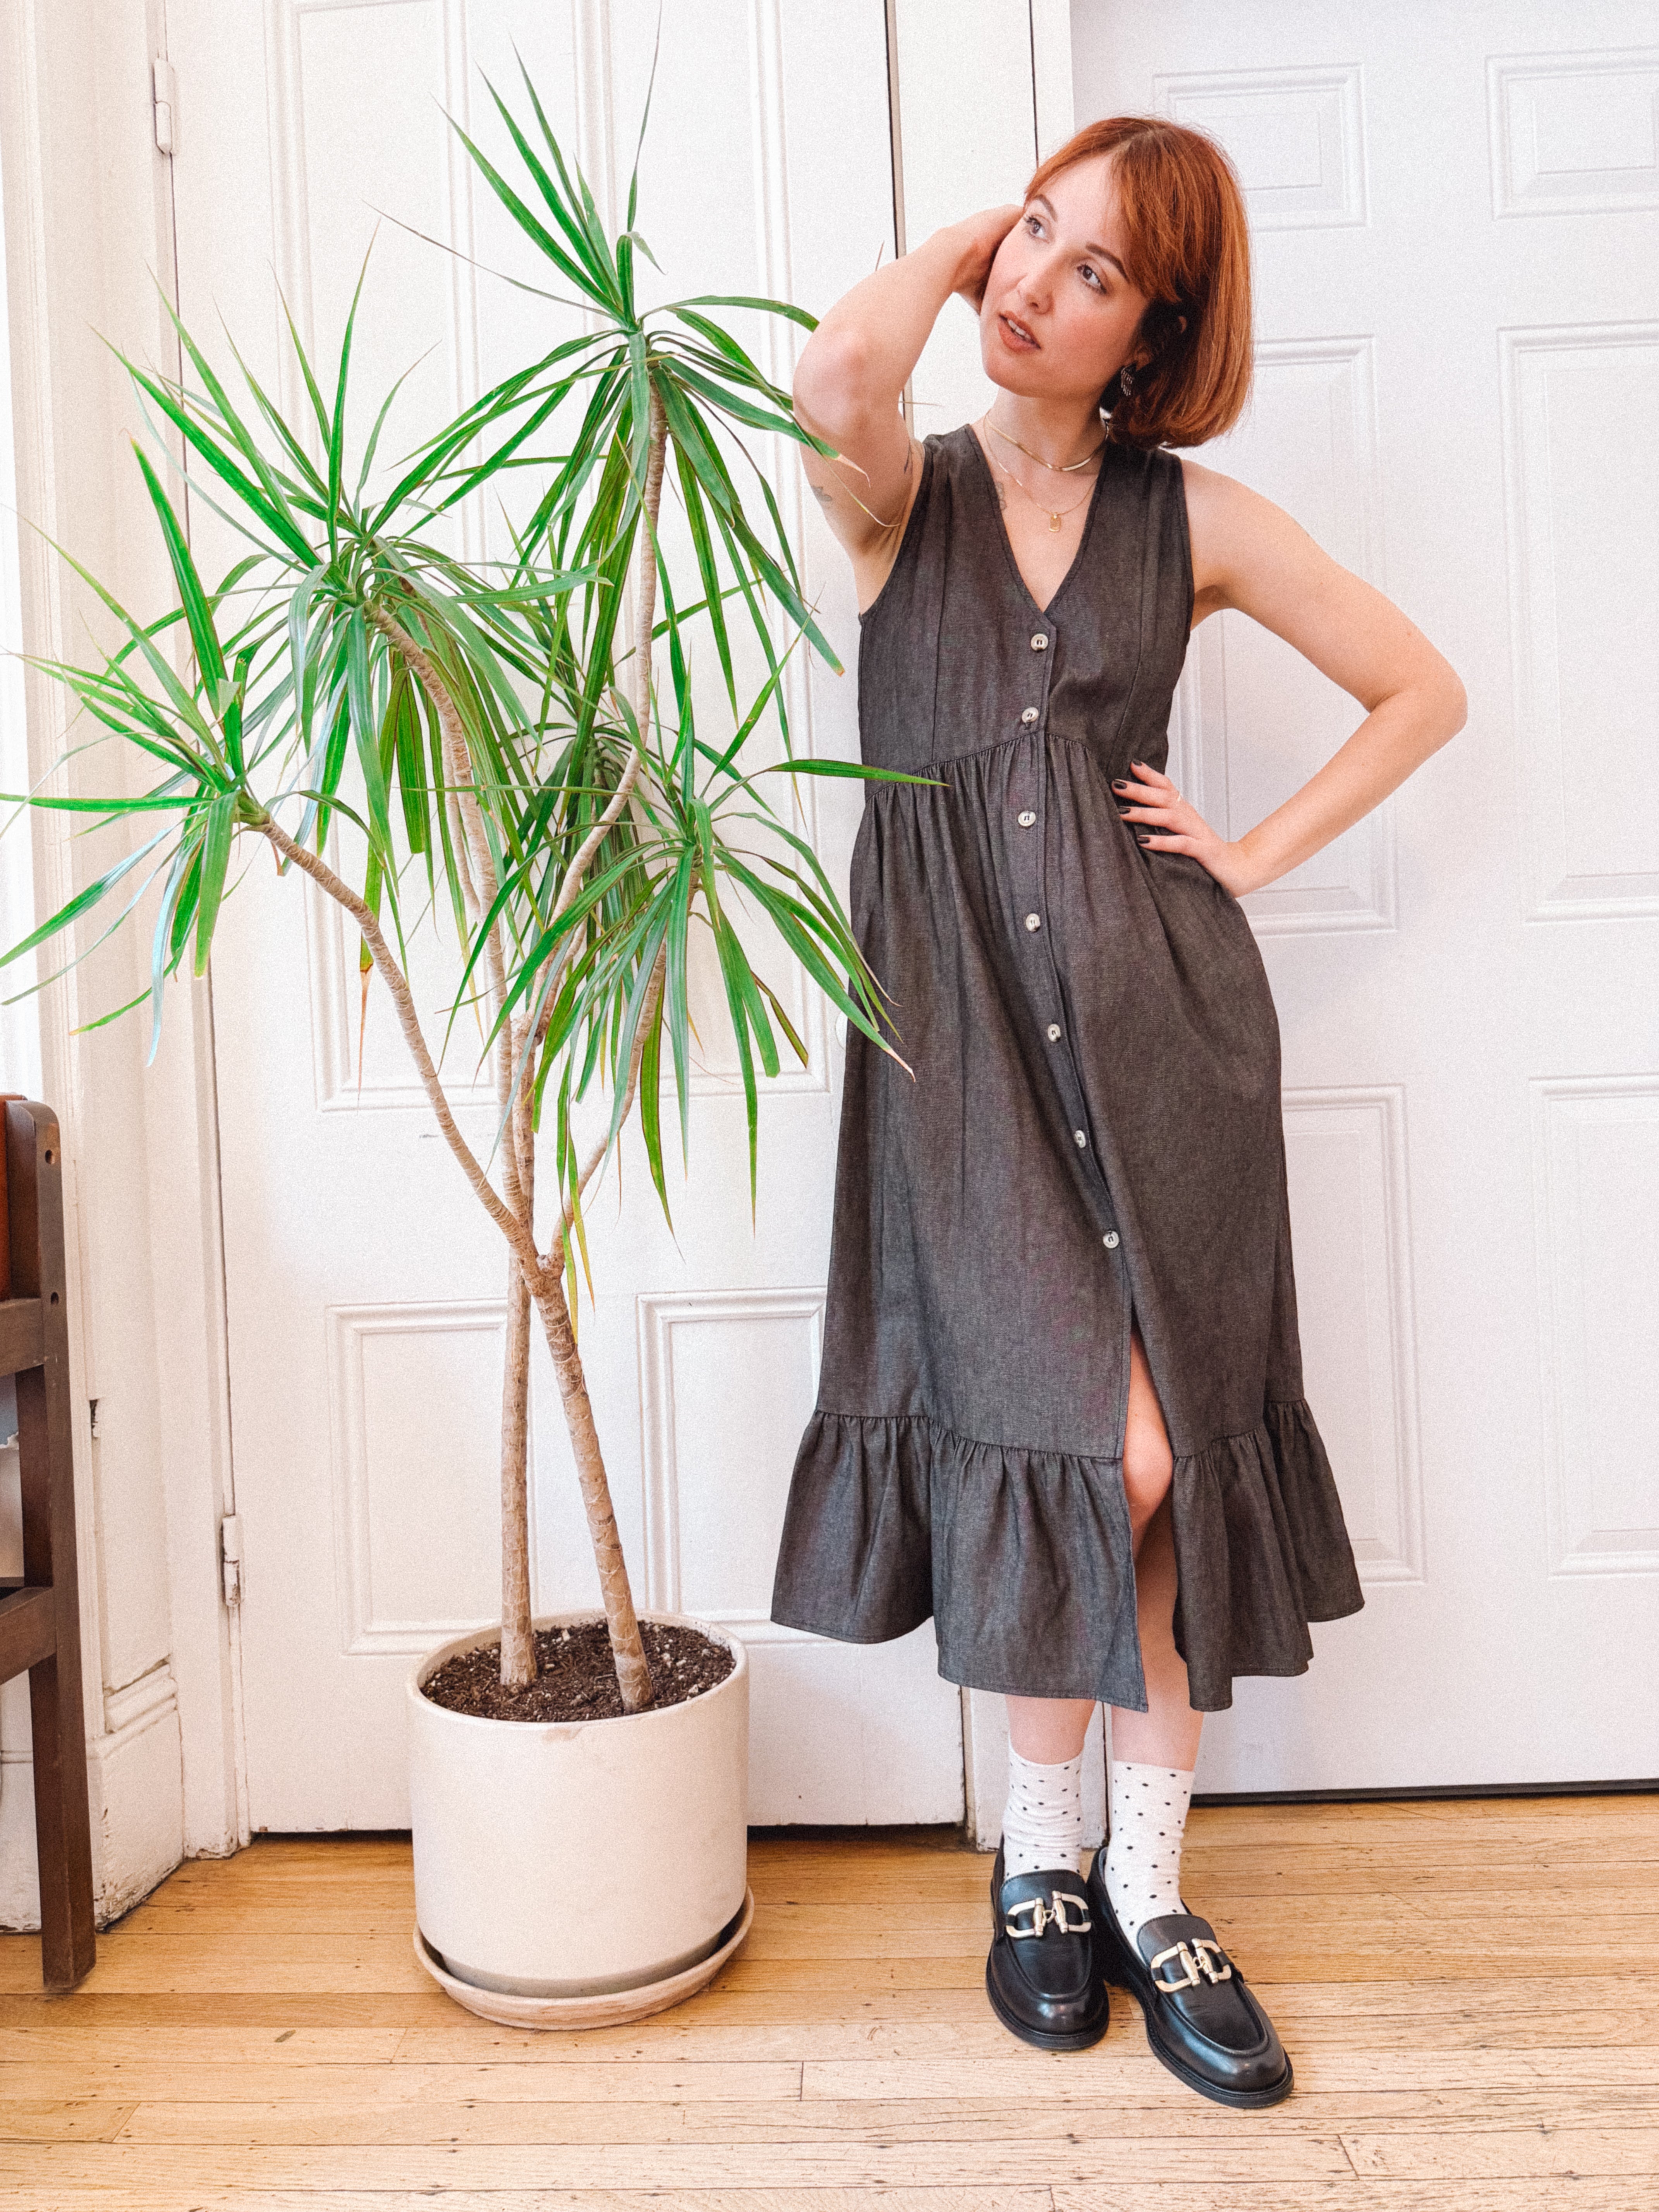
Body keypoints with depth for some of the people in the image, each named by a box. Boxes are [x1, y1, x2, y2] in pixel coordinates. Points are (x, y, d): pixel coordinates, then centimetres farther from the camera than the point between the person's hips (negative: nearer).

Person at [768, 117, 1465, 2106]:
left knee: (1175, 1451, 0)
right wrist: (951, 244, 3)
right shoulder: (903, 495, 8)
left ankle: (1145, 1891, 21)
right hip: (959, 1004, -1)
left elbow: (1422, 691, 16)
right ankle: (1040, 1860, 19)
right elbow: (838, 380, -18)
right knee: (1098, 1447, -9)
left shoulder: (1195, 518, 11)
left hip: (1156, 1004, 2)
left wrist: (1259, 851, 5)